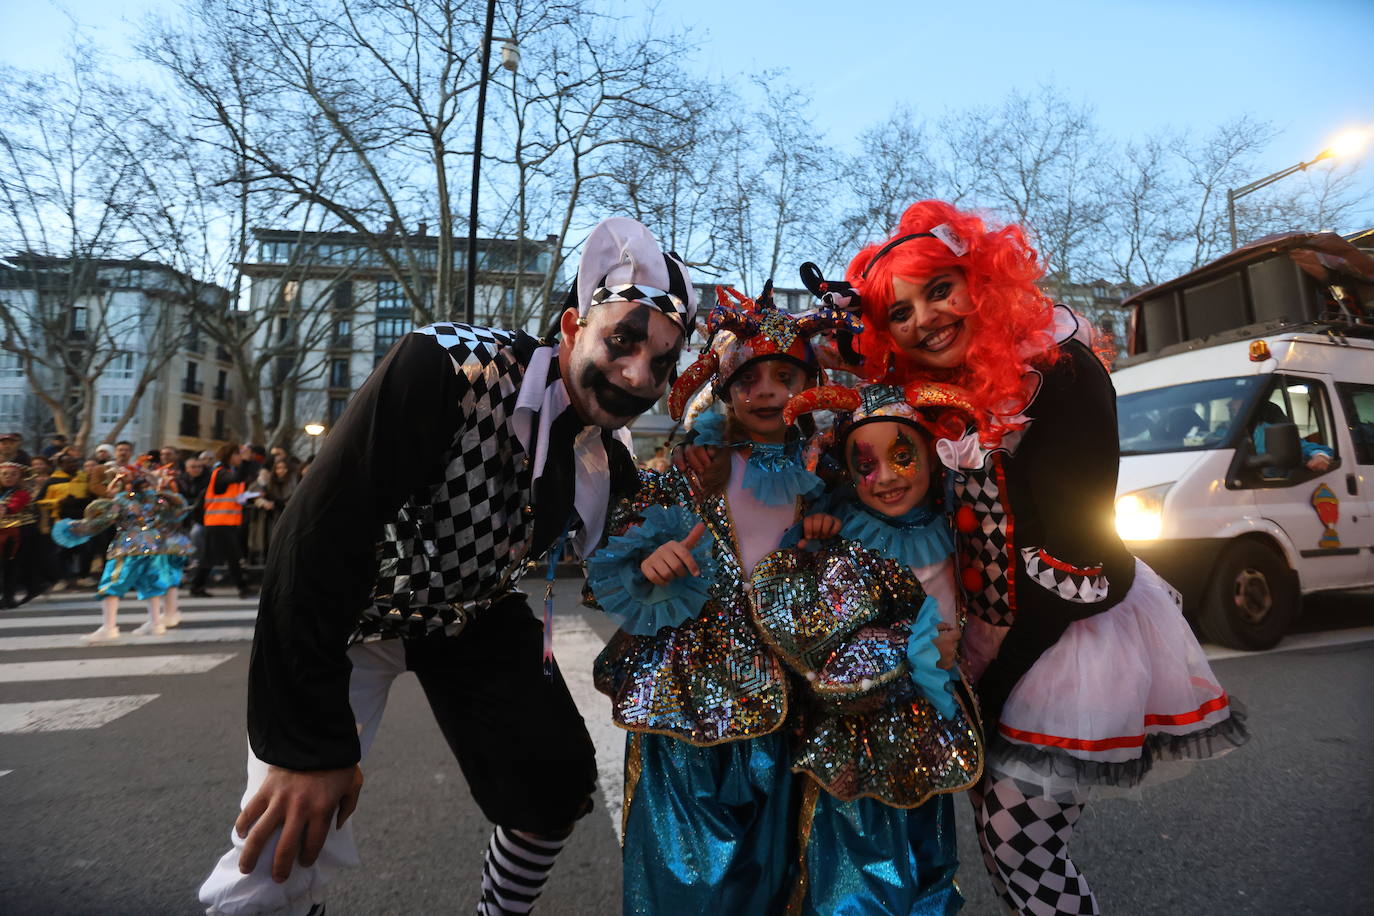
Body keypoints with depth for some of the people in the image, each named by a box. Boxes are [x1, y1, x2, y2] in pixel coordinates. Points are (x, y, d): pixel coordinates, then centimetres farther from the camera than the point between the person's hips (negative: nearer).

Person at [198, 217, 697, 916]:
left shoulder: (609, 464, -15)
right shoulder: (445, 366, -34)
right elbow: (313, 541, -33)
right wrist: (312, 744, -29)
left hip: (477, 616, 5)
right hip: (353, 611, -4)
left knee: (559, 783, 1)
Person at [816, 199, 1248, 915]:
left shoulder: (1060, 372, -17)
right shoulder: (929, 397, 2)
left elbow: (1071, 543, -18)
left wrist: (993, 680, -13)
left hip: (1073, 634, -6)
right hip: (998, 633, 6)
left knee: (1019, 846, 0)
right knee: (998, 828, 15)